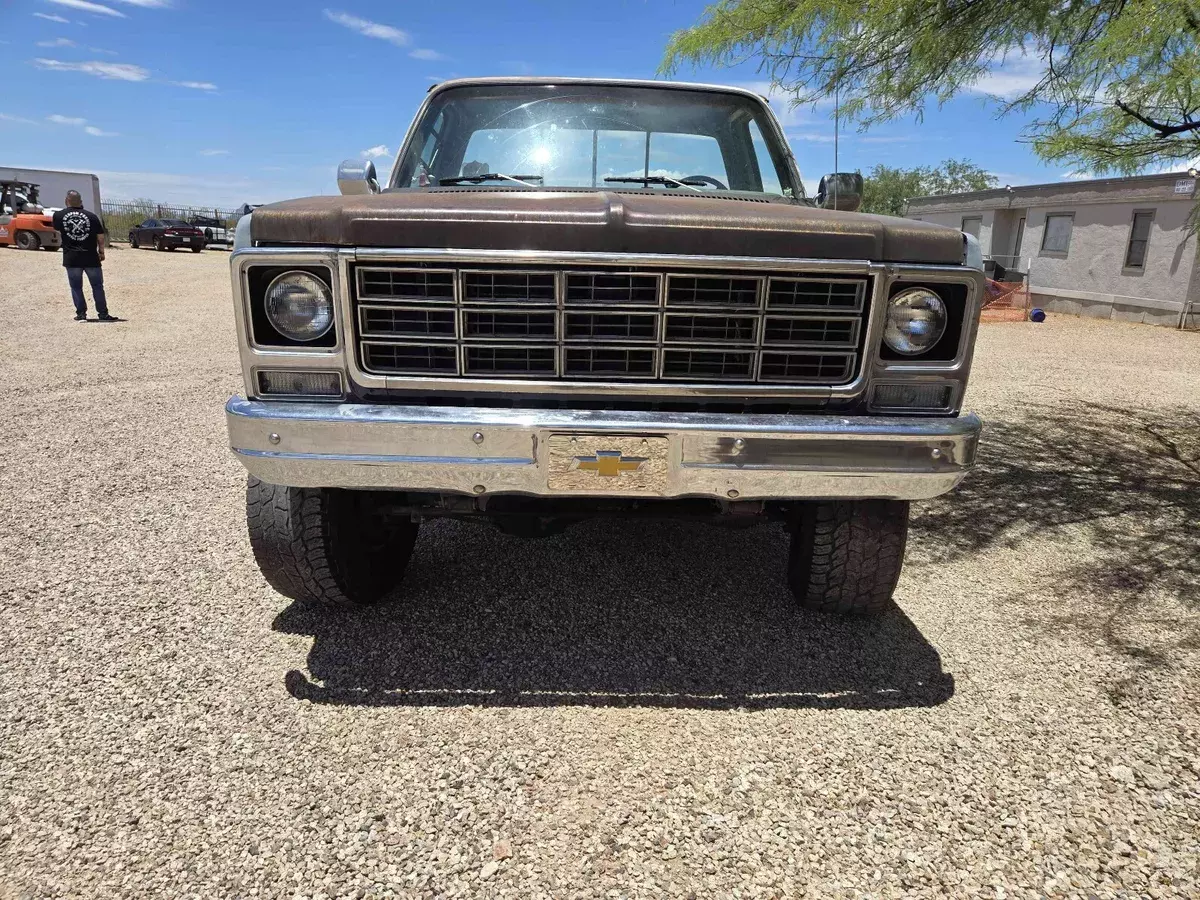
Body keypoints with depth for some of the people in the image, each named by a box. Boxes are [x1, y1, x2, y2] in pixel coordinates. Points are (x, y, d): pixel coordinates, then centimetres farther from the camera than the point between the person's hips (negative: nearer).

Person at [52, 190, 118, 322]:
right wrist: (101, 251, 14)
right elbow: (101, 237, -1)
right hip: (91, 258, -1)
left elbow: (57, 230, 19)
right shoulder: (92, 216, -5)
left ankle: (81, 314, 11)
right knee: (97, 286, 8)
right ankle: (103, 314, 8)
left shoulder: (58, 216, 0)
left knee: (76, 287, 10)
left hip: (71, 259, 1)